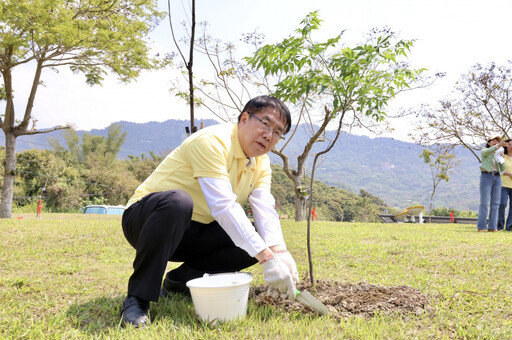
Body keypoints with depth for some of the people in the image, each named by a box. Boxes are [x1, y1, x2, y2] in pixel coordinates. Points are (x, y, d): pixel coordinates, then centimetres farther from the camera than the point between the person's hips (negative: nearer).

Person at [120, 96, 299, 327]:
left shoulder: (261, 163, 4)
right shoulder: (212, 141, -22)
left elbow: (266, 211, -10)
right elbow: (223, 206, -33)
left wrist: (279, 252, -29)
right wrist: (266, 257, -37)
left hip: (195, 234, 7)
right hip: (145, 219, -7)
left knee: (260, 237, -9)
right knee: (177, 201, -40)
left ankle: (181, 280, -2)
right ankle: (137, 299, -24)